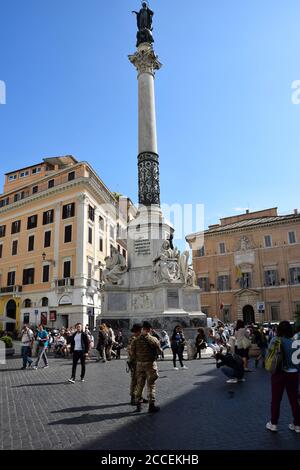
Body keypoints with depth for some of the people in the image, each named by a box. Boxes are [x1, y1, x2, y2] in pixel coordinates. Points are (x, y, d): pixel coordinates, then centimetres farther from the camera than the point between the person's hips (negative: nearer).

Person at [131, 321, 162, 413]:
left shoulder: (136, 340, -4)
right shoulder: (153, 339, -12)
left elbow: (132, 353, -1)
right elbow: (159, 351, -6)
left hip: (139, 364, 3)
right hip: (150, 363, -3)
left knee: (139, 384, 14)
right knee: (151, 385, 6)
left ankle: (138, 405, 22)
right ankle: (151, 406, 8)